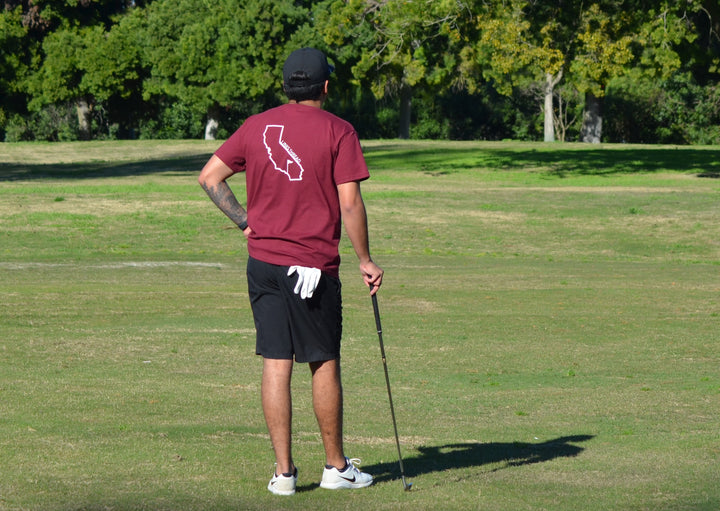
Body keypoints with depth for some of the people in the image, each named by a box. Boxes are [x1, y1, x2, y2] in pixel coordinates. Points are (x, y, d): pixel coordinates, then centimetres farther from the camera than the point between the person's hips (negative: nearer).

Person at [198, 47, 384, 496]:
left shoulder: (257, 127, 6)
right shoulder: (338, 131, -6)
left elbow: (210, 176, 7)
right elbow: (349, 202, -11)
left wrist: (245, 220, 9)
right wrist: (365, 261, -4)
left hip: (263, 262, 4)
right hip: (314, 265, -4)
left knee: (276, 365, 3)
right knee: (324, 364, 7)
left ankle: (284, 471, 4)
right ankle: (336, 467, 17)